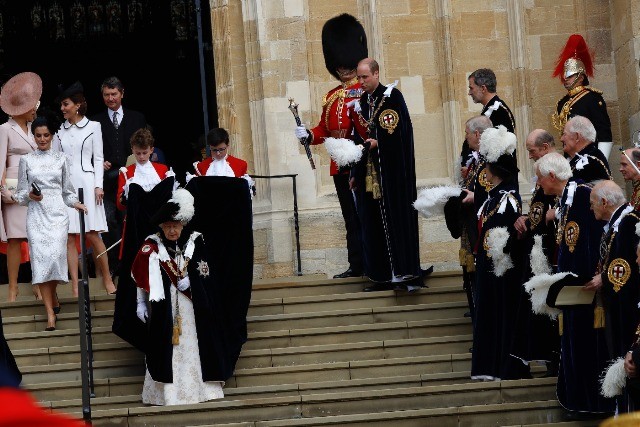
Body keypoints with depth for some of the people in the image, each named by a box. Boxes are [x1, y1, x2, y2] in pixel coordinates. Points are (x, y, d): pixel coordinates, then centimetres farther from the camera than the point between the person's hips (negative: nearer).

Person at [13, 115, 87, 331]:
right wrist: (30, 196, -12)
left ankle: (52, 295, 19)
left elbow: (67, 190, 13)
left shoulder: (60, 159, 9)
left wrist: (75, 203, -5)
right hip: (36, 214, 0)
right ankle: (50, 312, -9)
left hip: (57, 212, 0)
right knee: (40, 257, -10)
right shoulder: (26, 160, 8)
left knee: (56, 255, -11)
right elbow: (21, 192, 9)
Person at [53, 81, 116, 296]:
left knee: (93, 235, -6)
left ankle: (107, 279, 8)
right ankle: (75, 285, -1)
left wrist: (98, 186, -5)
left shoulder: (93, 126, 4)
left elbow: (98, 158, 4)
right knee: (69, 237, -2)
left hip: (86, 182, -3)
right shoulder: (60, 129, 11)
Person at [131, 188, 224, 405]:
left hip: (190, 308, 2)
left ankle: (197, 387, 9)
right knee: (166, 347, -5)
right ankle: (167, 393, -4)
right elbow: (141, 278, 3)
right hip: (163, 307, -2)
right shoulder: (152, 246, -1)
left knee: (191, 345, 2)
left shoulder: (195, 242, 3)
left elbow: (205, 273, 6)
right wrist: (141, 303, 2)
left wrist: (189, 282, -10)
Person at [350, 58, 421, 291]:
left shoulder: (392, 96, -5)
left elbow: (399, 131, -13)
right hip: (369, 173, 7)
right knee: (373, 223, 4)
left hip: (392, 171, -6)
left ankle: (407, 273, -2)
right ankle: (383, 276, 7)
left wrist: (377, 142, -20)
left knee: (398, 218, -5)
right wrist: (355, 173, 12)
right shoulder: (361, 103, 14)